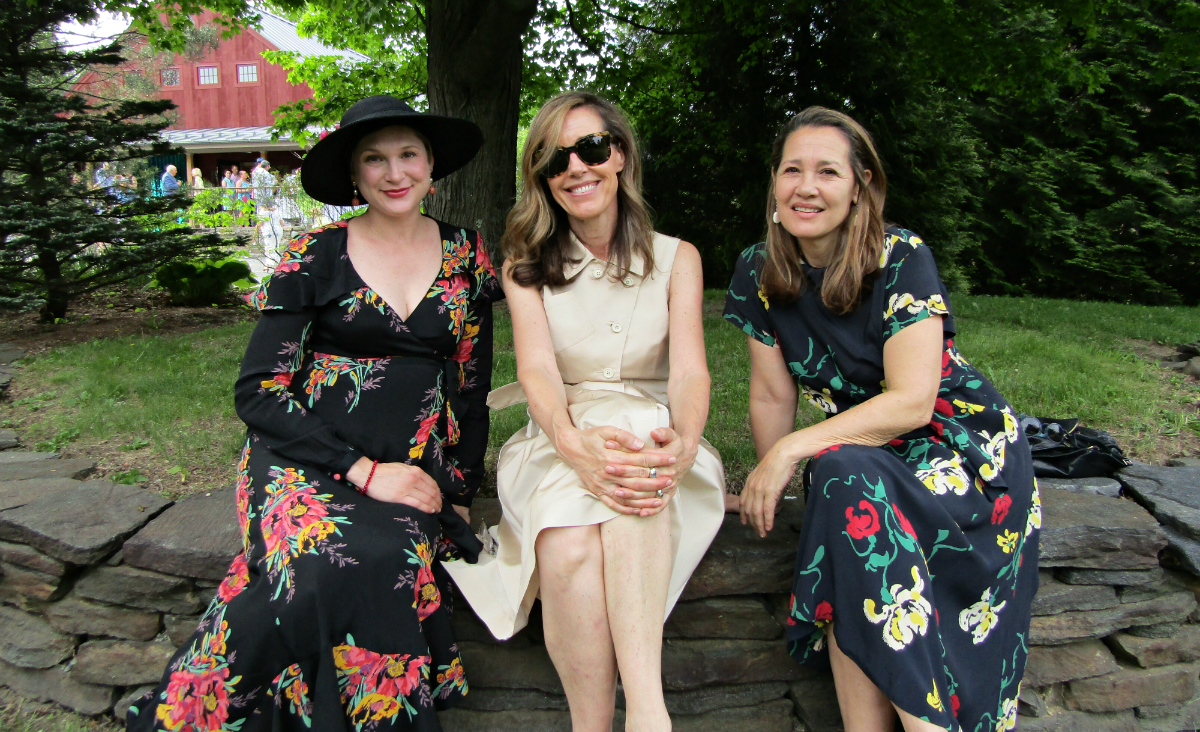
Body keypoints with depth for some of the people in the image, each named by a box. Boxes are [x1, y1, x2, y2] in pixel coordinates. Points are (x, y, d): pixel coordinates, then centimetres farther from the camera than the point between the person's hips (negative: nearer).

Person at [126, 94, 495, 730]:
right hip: (306, 459, -2)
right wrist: (363, 470, -14)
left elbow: (473, 387, 14)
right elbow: (257, 391, -4)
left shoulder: (465, 256, 9)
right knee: (330, 568, -33)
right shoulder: (315, 258, 0)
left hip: (417, 471, 3)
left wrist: (458, 493, 6)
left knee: (393, 558, -31)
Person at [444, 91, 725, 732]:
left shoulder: (676, 258, 8)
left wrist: (682, 443, -32)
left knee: (635, 470, -39)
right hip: (558, 442, 0)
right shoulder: (526, 265, 7)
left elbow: (689, 370, -7)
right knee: (569, 546, -35)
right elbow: (537, 368, -11)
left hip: (649, 434, 0)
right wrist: (575, 443, -34)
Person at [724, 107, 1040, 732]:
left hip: (959, 448, -3)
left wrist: (791, 451, -26)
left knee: (848, 482, -34)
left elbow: (912, 400, -22)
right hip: (862, 455, 4)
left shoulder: (902, 258, -15)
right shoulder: (758, 272, -3)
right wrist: (769, 490, -4)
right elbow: (772, 395, 0)